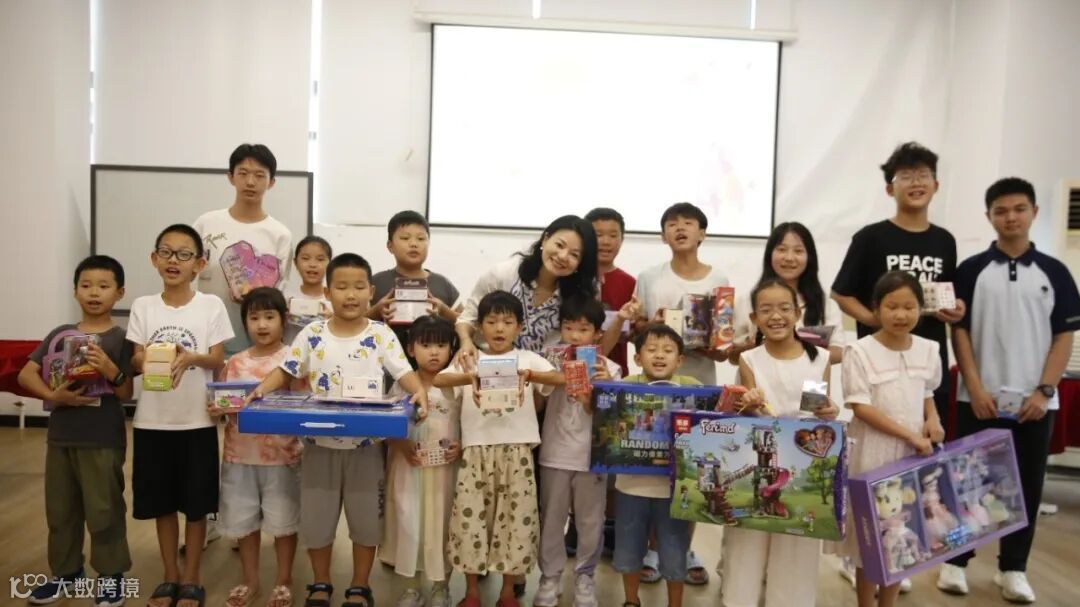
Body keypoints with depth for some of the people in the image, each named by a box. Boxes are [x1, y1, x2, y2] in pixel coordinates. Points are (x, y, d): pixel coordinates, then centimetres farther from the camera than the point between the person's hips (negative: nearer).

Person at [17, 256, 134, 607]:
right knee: (60, 509, 15)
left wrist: (111, 370, -26)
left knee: (104, 510, 3)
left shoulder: (121, 339, -6)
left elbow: (126, 394, -7)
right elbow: (26, 374, 2)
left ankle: (111, 574, 18)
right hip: (60, 436, 5)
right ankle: (66, 573, 32)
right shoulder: (59, 335, 6)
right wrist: (53, 395, -15)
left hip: (103, 439, -5)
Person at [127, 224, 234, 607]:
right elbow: (135, 360, 2)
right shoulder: (143, 306, 3)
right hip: (153, 419, 2)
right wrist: (146, 361, -22)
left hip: (197, 419, -2)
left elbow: (218, 361, -4)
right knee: (162, 502, 12)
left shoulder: (211, 305, -3)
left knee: (196, 503, 7)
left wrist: (190, 357, -24)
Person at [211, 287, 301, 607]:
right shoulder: (235, 363, 5)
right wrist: (216, 410, -11)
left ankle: (283, 581, 27)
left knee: (282, 520, 8)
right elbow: (221, 402, 10)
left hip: (281, 454, -3)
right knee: (243, 520, 14)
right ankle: (250, 581, 33)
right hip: (240, 454, 3)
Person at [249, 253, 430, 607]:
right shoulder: (312, 335, -1)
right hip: (320, 444, 1)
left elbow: (404, 373, -9)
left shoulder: (381, 335, -4)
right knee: (316, 517, 12)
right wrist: (262, 389, -15)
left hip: (366, 445, -1)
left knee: (365, 518, 10)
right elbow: (286, 371, 3)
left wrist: (419, 391, -29)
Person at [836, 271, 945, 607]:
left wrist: (933, 420, -3)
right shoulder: (860, 351, -12)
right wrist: (910, 435, -19)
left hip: (914, 456, 5)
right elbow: (861, 408, -15)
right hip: (873, 455, -5)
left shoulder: (928, 350, 3)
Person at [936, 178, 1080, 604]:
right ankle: (955, 560, 18)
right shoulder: (971, 270, 0)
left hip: (1034, 401, 2)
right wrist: (975, 389, -9)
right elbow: (959, 331, -2)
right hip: (980, 399, -1)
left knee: (1026, 485, 8)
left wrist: (1045, 391, -7)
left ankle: (1013, 568, 21)